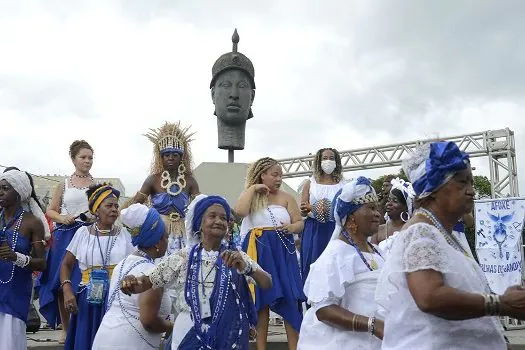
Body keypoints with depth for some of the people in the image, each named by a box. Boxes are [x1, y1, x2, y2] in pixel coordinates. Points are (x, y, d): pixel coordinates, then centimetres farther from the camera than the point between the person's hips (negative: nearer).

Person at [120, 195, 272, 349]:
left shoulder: (237, 257, 0)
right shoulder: (183, 257, -1)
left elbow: (267, 284, -9)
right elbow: (149, 280, -3)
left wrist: (246, 267, -28)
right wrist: (132, 283, -25)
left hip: (229, 336, 1)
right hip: (190, 336, -1)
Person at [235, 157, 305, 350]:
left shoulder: (286, 197, 6)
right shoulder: (251, 196, 3)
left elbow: (300, 223, 5)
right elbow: (239, 211, -19)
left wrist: (291, 227, -16)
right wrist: (252, 188, -12)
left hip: (283, 250, 2)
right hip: (260, 251, -1)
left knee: (290, 298, -3)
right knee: (262, 298, 5)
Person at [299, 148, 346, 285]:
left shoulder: (343, 184, 8)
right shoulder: (310, 183, 10)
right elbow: (302, 211, 9)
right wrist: (311, 208, -13)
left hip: (336, 230, 0)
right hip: (314, 231, 0)